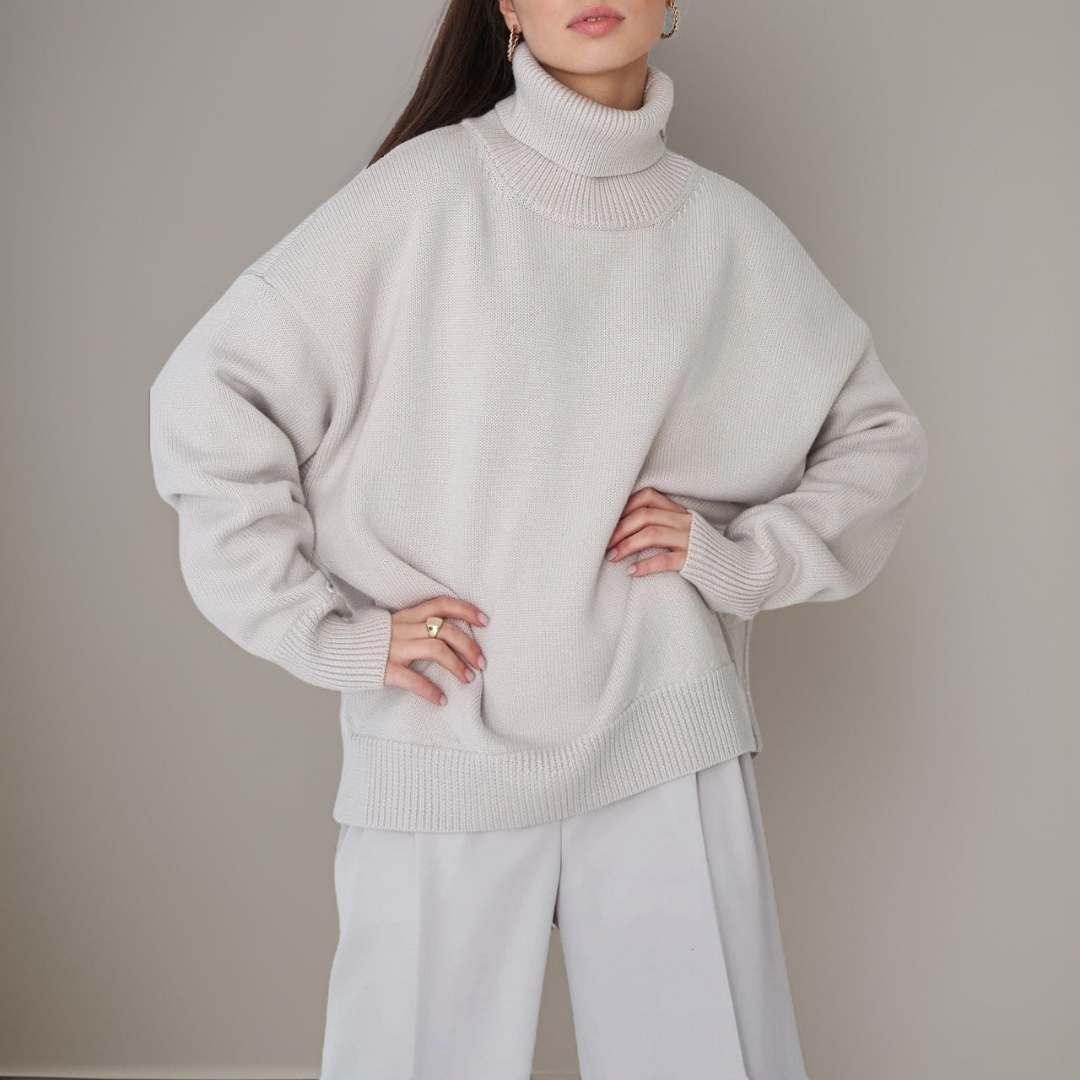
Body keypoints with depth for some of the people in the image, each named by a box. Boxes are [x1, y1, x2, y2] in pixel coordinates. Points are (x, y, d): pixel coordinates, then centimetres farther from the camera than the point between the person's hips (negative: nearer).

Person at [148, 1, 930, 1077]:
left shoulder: (730, 229, 5)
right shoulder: (427, 191, -4)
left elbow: (878, 436, 14)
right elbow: (209, 395, -5)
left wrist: (740, 557, -1)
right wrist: (332, 631, -8)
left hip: (669, 751, 2)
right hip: (441, 764, -2)